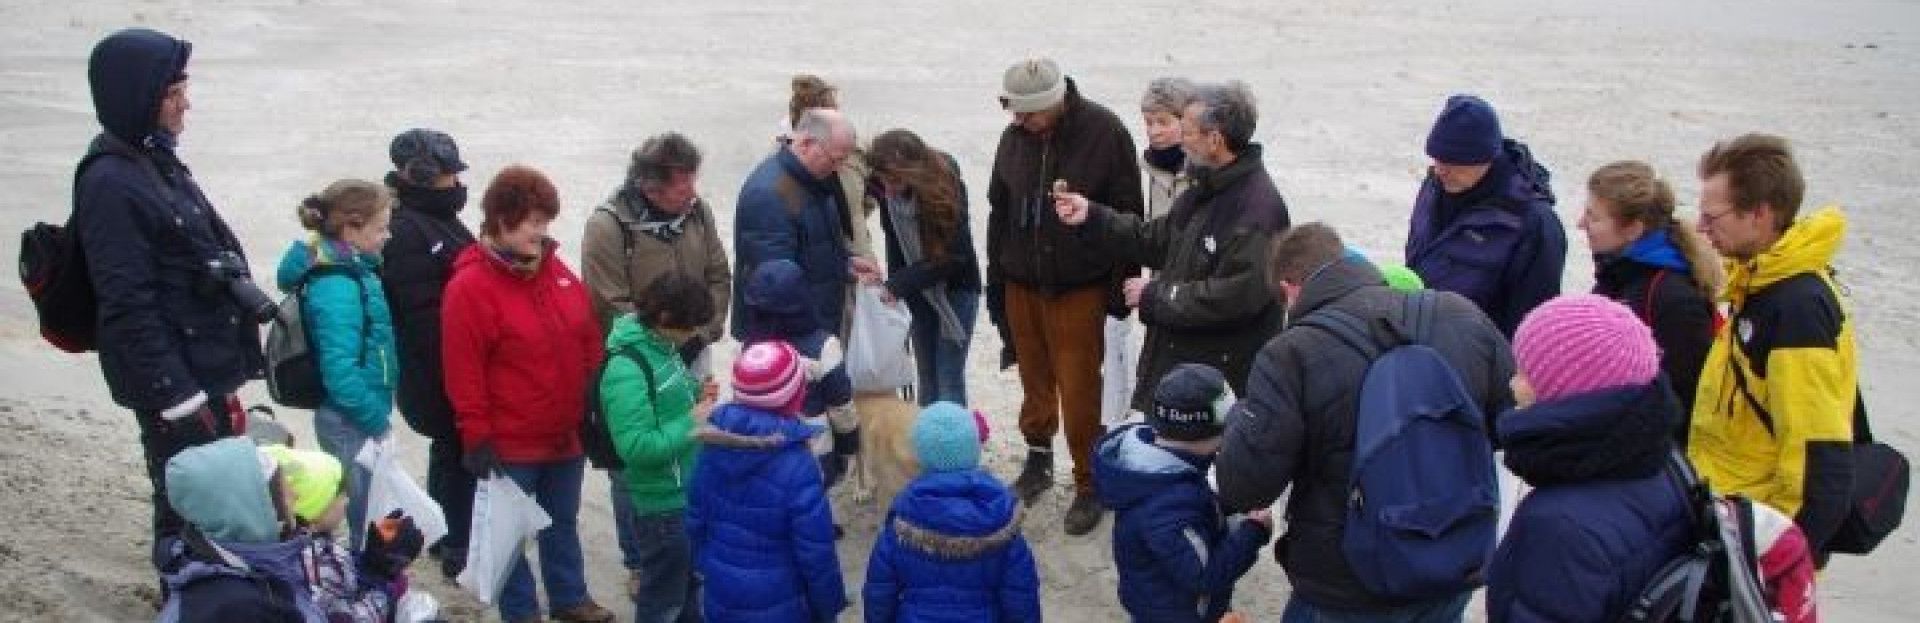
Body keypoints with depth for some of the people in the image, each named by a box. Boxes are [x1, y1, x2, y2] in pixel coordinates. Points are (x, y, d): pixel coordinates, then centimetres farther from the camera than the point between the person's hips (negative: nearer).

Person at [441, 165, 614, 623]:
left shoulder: (556, 270, 3)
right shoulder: (470, 286, -17)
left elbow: (588, 340, 11)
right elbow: (463, 373, -16)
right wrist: (476, 437, -15)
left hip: (566, 433, 7)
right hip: (510, 442, -6)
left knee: (563, 521, 22)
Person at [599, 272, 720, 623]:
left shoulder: (662, 346, 1)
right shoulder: (627, 371, -25)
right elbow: (636, 447, -29)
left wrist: (695, 396, -2)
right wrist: (691, 423, -22)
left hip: (689, 492, 8)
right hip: (664, 504, -8)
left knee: (690, 582, 25)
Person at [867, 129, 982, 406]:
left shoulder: (945, 186, -24)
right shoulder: (883, 187, -12)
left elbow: (953, 257, -24)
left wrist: (897, 285, -28)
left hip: (955, 289, -4)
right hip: (917, 291, 4)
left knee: (949, 381, -7)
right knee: (927, 378, 10)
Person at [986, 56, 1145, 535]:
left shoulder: (1105, 133, -15)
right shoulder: (1015, 136, -1)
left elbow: (1127, 215, -10)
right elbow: (999, 212, 9)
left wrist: (1121, 285, -10)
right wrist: (995, 282, 10)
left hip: (1080, 289, -4)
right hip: (1021, 286, 4)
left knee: (1078, 391, 0)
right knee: (1034, 380, 17)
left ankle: (1088, 484, 17)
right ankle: (1038, 460, 38)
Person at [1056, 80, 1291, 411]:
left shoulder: (1258, 204, -22)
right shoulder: (1207, 190, 11)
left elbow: (1238, 294, -27)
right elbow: (1158, 240, 19)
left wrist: (1156, 295, -17)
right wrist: (1092, 214, 11)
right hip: (1176, 359, 9)